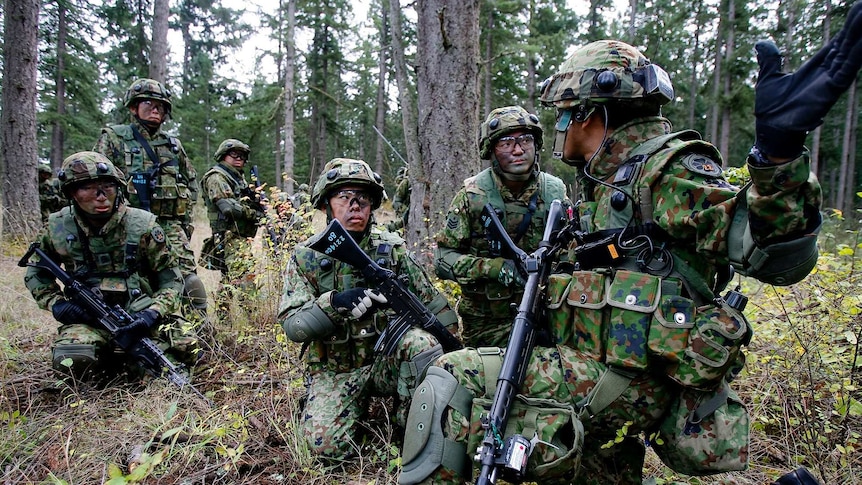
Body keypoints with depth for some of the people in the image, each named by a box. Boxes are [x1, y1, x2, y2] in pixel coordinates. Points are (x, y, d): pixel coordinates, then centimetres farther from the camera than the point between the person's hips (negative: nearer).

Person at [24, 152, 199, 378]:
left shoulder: (142, 225, -9)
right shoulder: (57, 227, -2)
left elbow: (171, 280, -4)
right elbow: (36, 274, 17)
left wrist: (153, 314, -21)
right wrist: (55, 303, -2)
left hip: (140, 317, -1)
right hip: (88, 319, 1)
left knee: (187, 349, -25)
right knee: (71, 360, -31)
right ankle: (112, 357, 4)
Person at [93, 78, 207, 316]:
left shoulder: (174, 145, 17)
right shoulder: (113, 138, 5)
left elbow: (191, 181, 26)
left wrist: (185, 218, 16)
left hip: (171, 228, 3)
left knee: (191, 286, -6)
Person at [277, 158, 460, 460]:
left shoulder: (392, 248, 1)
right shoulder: (306, 257, -2)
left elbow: (431, 300, 5)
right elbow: (292, 326, -11)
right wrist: (333, 304, -30)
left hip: (388, 358, 1)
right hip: (335, 370, 0)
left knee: (421, 342, -32)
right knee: (327, 443, -23)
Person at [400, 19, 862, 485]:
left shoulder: (668, 168, -12)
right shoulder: (603, 181, 15)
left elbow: (777, 258, -25)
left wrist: (778, 149, -39)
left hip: (623, 377, -10)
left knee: (451, 380, -14)